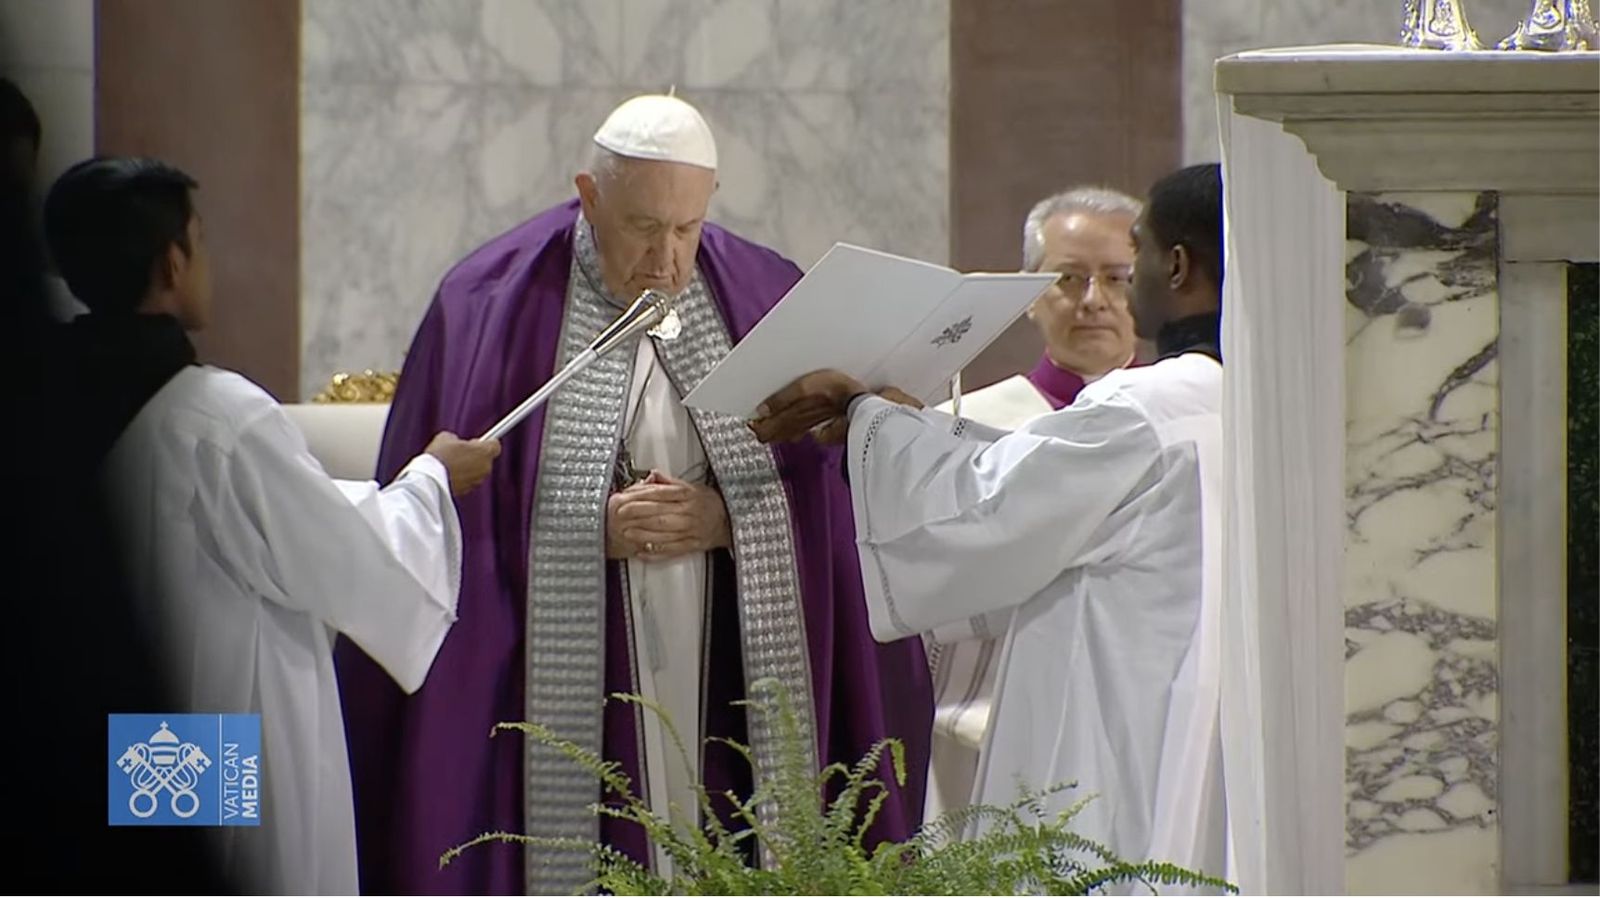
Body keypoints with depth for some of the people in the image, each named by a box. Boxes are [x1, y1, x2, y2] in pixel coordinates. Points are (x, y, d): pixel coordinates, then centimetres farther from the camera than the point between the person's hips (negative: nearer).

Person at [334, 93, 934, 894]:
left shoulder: (767, 304, 8)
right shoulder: (494, 308, 0)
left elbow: (820, 502, 8)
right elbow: (458, 511, -2)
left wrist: (727, 520, -11)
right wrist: (599, 529, -14)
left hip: (728, 695, 2)